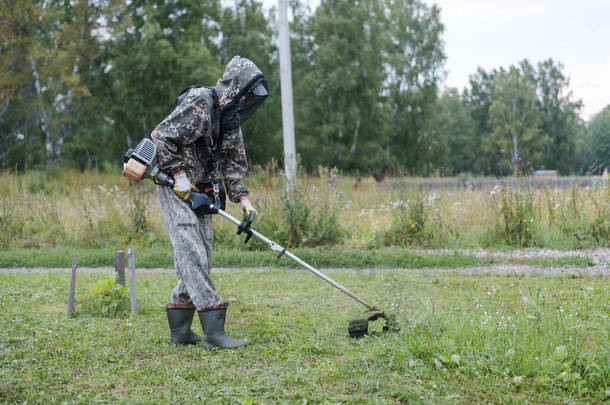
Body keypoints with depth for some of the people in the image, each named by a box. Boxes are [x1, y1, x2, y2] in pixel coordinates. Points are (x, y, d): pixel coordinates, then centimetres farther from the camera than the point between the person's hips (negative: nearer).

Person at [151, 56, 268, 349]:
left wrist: (242, 198, 3)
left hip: (200, 192, 9)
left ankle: (179, 331, 15)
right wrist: (178, 174, -20)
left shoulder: (232, 118, 11)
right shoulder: (199, 103, -16)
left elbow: (234, 164, 15)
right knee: (193, 258, -15)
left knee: (202, 260, 7)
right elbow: (161, 136, -18)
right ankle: (214, 332, -21)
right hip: (177, 190, -9)